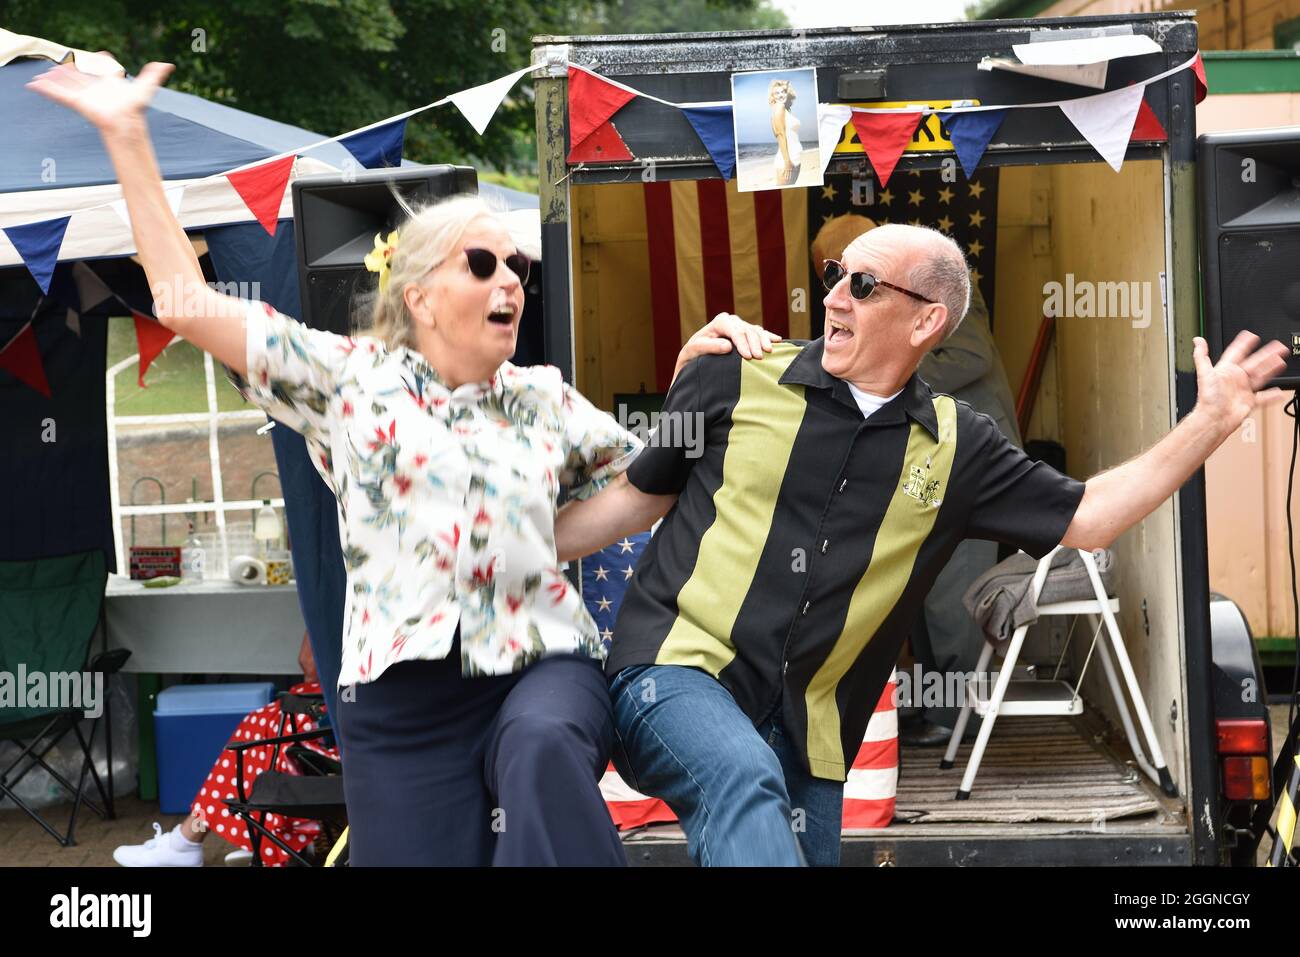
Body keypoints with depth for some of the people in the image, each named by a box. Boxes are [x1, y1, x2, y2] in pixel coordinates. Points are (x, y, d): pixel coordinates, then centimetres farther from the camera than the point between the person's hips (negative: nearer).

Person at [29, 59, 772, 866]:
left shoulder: (546, 399, 18)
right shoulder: (352, 380, 10)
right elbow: (189, 306, 6)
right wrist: (127, 136, 5)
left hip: (544, 669, 1)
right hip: (407, 705, 0)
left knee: (543, 745, -35)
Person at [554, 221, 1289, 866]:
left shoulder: (955, 447, 6)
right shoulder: (737, 378, 0)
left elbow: (1085, 518, 10)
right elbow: (637, 498, 9)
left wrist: (1210, 423, 4)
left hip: (807, 739, 4)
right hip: (678, 674, -4)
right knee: (746, 781, -35)